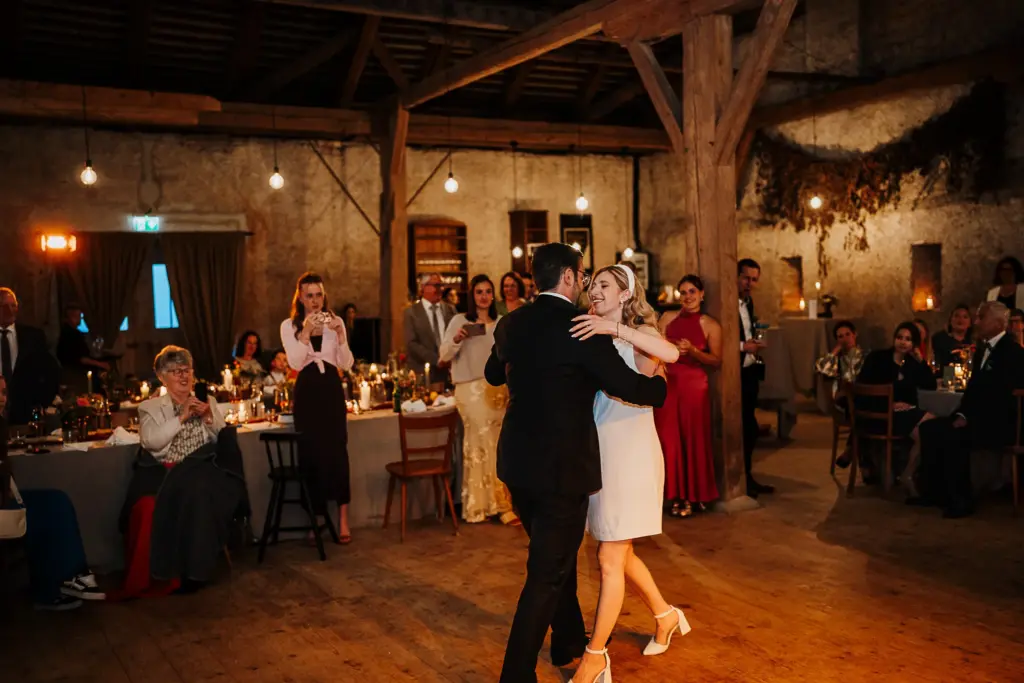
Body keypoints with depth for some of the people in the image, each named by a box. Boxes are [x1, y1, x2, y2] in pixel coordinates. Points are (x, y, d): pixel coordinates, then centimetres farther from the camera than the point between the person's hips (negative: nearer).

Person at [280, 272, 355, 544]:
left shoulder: (335, 322, 5)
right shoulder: (289, 325, 1)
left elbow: (347, 364, -2)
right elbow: (295, 363, -12)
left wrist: (339, 334, -15)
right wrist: (306, 331, -21)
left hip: (332, 390, 0)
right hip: (307, 392, 0)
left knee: (337, 452, -6)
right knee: (311, 454, 2)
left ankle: (343, 520, 0)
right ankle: (316, 518, 14)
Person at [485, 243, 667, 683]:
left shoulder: (511, 324, 3)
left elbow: (493, 373, 21)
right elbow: (630, 386, -15)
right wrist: (660, 383, 7)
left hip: (518, 462, 8)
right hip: (561, 465, -8)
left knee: (556, 555, 26)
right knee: (547, 574, 4)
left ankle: (569, 640, 44)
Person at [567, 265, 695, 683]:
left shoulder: (638, 334, -8)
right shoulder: (594, 338, 11)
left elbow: (670, 353, -30)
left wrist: (616, 327, -34)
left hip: (630, 454, -7)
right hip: (599, 452, 7)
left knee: (610, 559, -2)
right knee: (618, 553, 19)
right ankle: (665, 616, 41)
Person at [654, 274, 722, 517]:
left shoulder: (711, 325, 0)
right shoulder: (668, 318, 8)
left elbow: (717, 361, -4)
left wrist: (692, 351, -16)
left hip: (694, 385, -2)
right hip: (667, 384, 2)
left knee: (692, 440, 1)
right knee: (668, 439, 1)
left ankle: (690, 496, 12)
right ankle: (673, 494, 12)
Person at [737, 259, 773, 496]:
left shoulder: (748, 303, 13)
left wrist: (755, 343, 4)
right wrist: (743, 346, -19)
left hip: (749, 373, 9)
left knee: (748, 428, 15)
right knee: (741, 428, -3)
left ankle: (747, 478, 25)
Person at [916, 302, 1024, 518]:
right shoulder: (982, 348, 15)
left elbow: (1003, 397, -21)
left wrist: (970, 419, -22)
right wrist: (962, 414, 1)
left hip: (999, 424, -9)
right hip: (978, 419, 9)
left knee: (953, 436, -30)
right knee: (929, 428, -6)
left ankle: (962, 500, -18)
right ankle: (934, 492, -1)